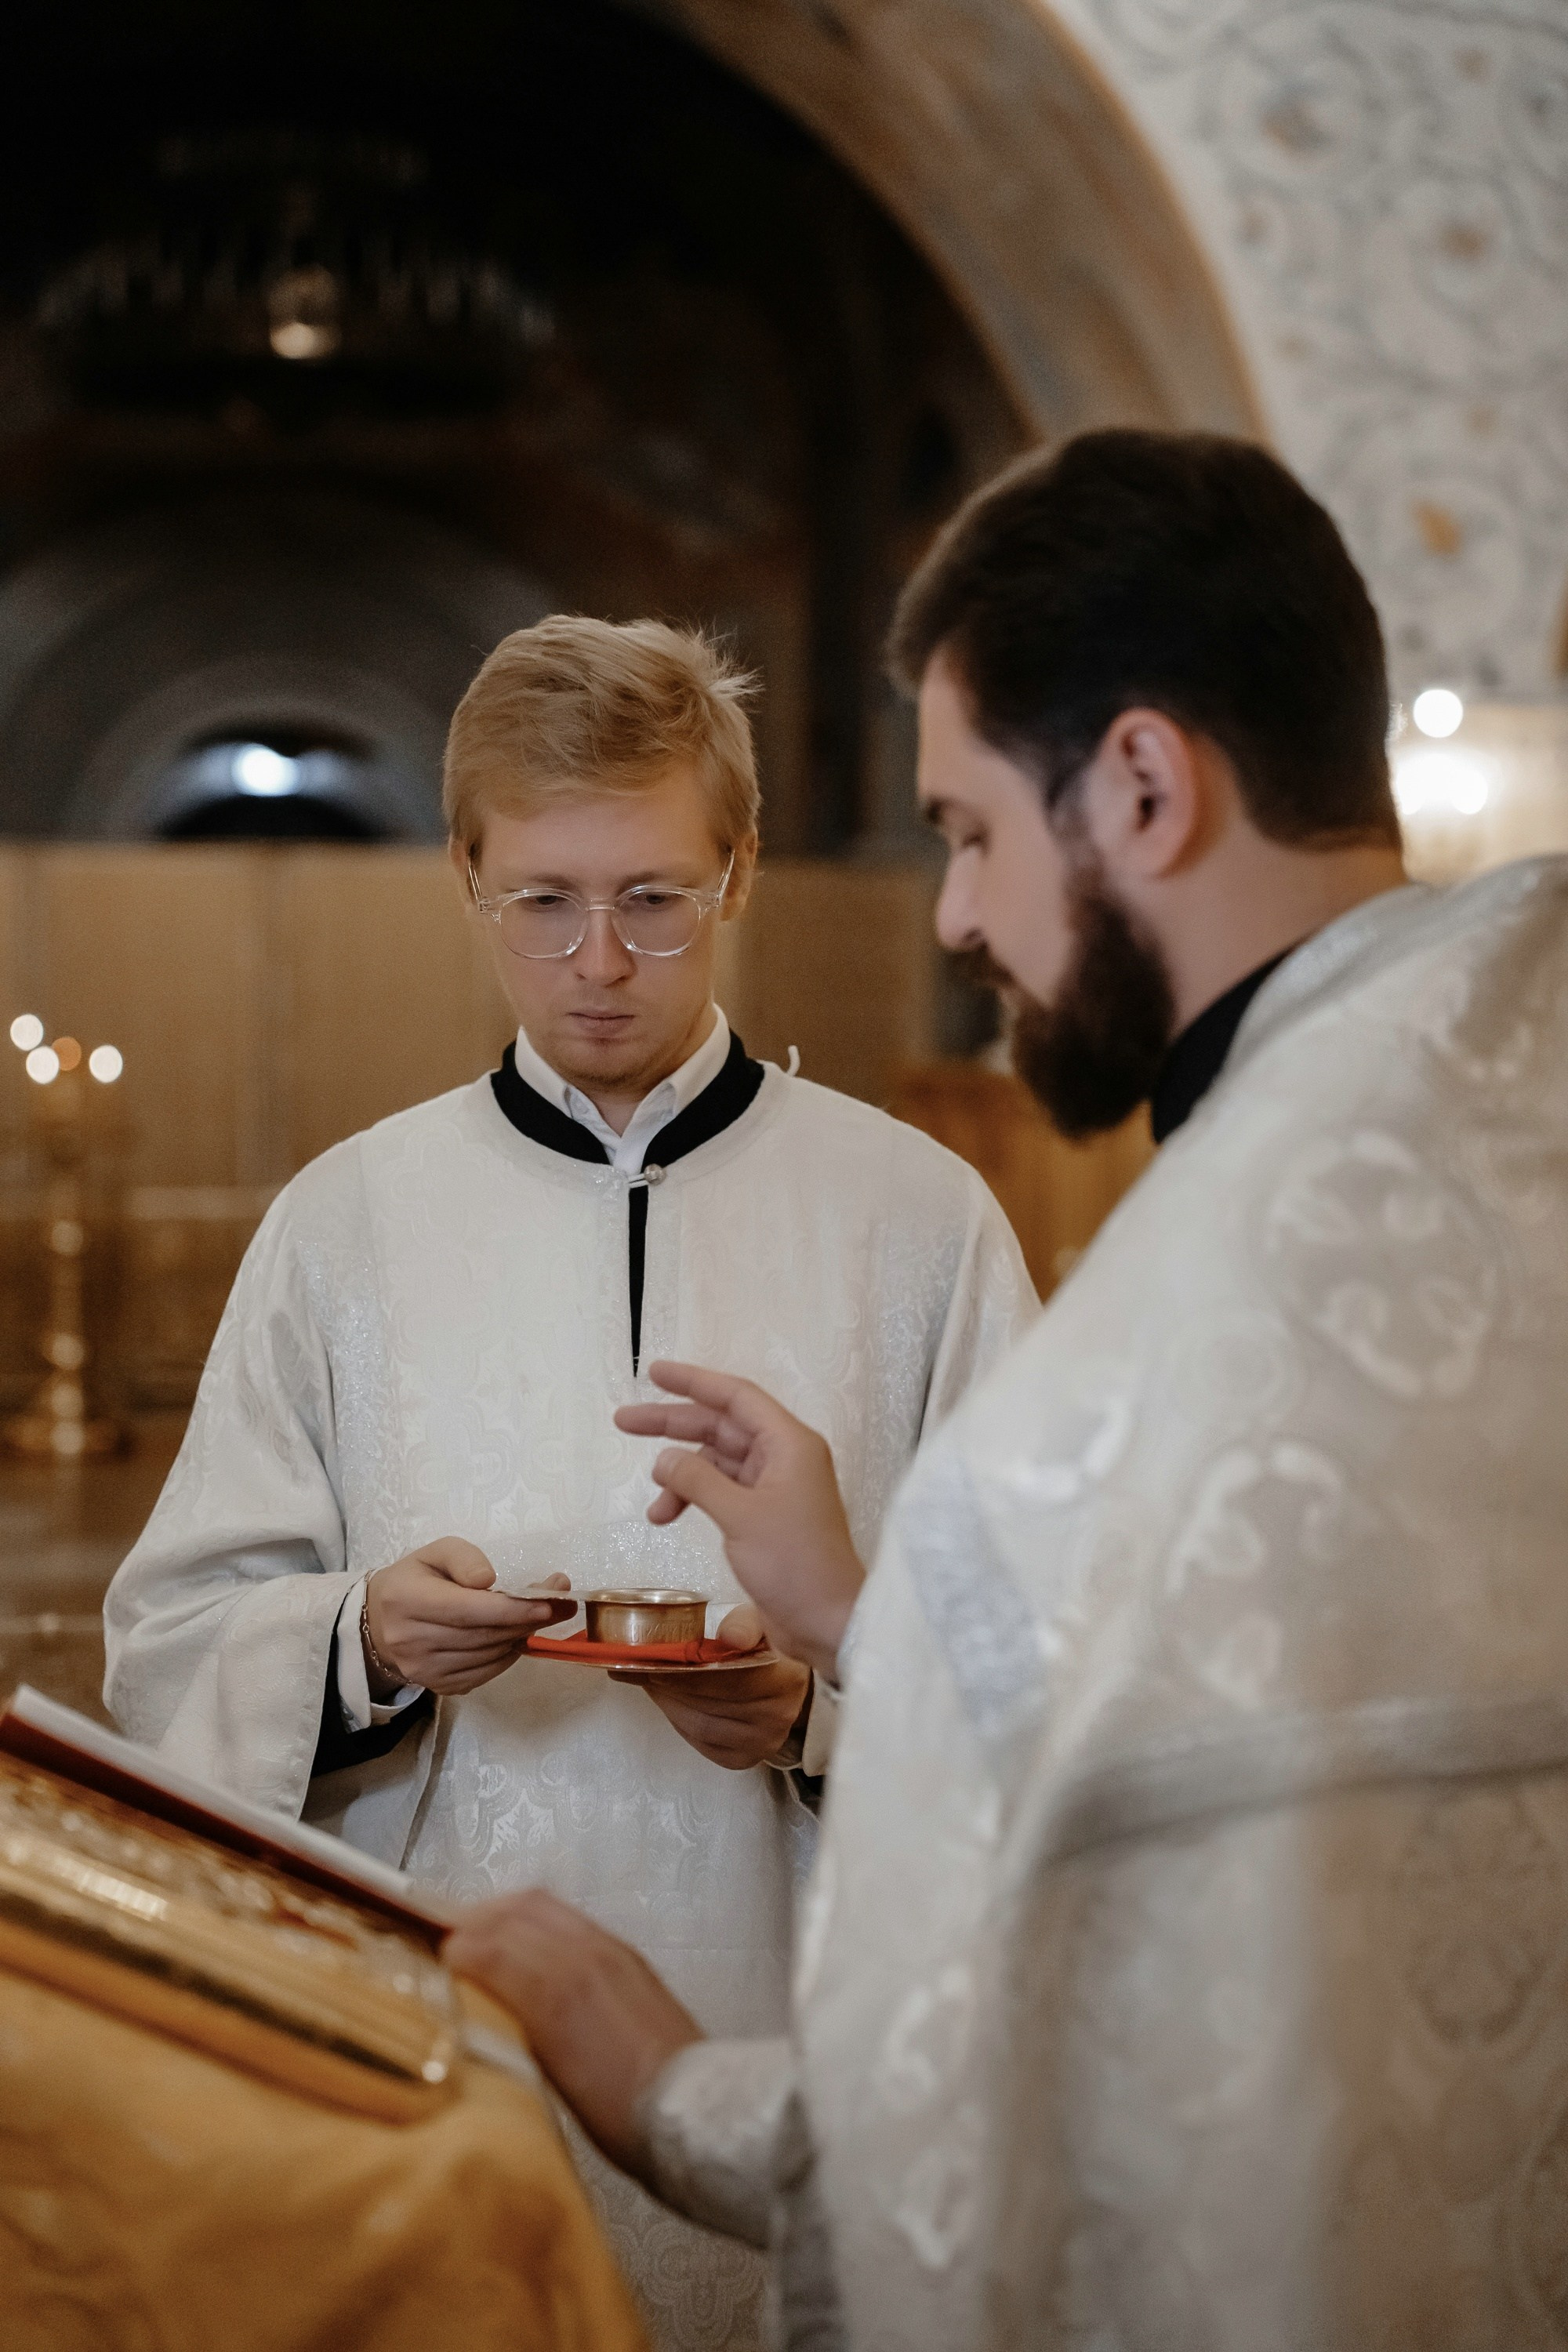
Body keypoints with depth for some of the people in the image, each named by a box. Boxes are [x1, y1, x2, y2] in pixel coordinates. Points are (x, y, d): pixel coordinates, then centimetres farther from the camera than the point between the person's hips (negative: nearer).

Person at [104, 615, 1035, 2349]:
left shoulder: (918, 1215, 2)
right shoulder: (346, 1222, 6)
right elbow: (171, 1647, 5)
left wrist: (829, 1710, -17)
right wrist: (363, 1638, -14)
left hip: (795, 2052, -1)